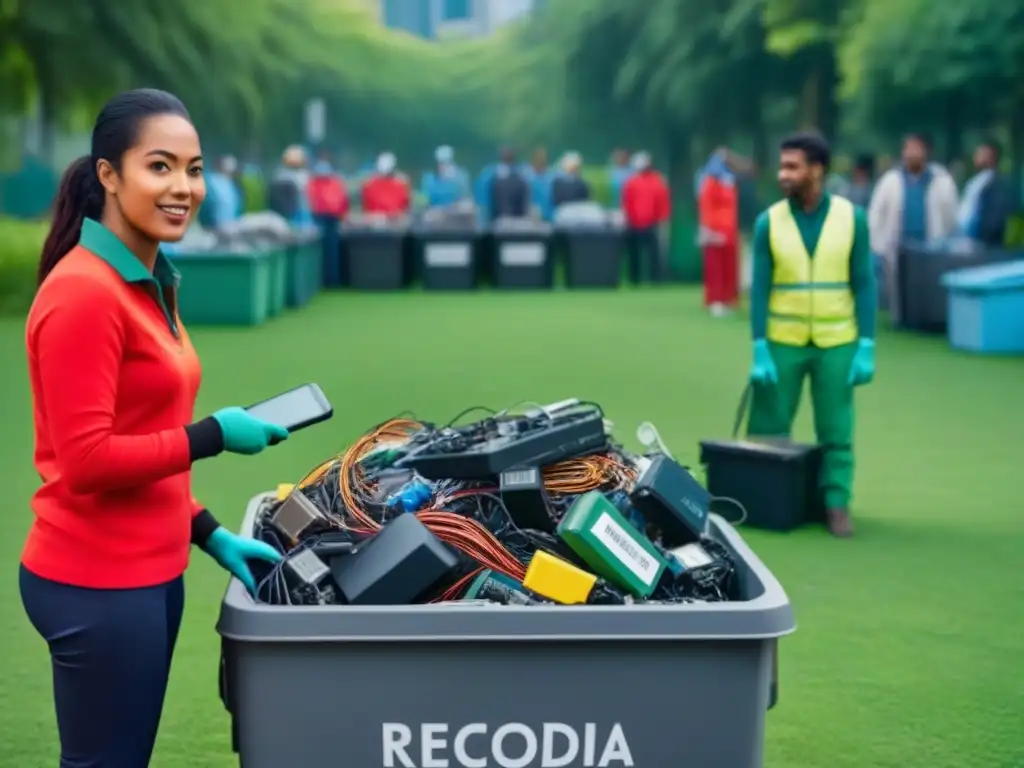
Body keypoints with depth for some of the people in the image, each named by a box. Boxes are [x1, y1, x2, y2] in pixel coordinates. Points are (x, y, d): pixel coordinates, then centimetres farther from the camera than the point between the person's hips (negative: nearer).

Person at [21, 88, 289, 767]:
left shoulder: (149, 283, 10)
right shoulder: (83, 292, -18)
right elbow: (87, 459, -21)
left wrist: (210, 534, 10)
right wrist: (214, 436, -15)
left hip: (149, 571, 9)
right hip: (97, 584, -9)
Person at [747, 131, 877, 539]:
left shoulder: (852, 218, -2)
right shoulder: (768, 222, -1)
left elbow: (864, 284, 1)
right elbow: (760, 288, 0)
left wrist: (866, 347, -4)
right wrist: (759, 350, -6)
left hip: (837, 344, 0)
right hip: (782, 343, 0)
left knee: (836, 432, 5)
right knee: (768, 431, 4)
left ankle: (837, 504, 16)